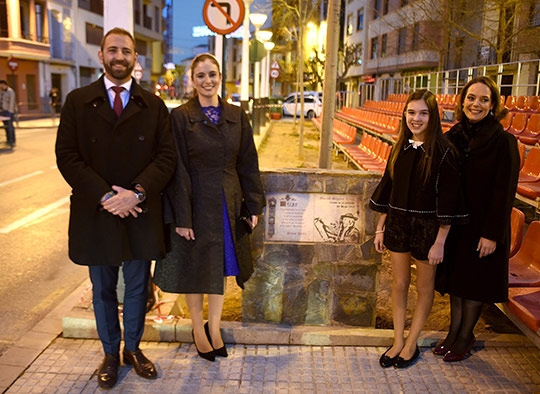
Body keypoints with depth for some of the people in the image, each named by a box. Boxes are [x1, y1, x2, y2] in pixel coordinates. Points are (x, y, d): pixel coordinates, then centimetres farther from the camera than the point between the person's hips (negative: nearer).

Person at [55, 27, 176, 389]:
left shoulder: (154, 105, 4)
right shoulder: (78, 101, 2)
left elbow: (167, 156, -3)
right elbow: (67, 156, -5)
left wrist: (137, 193, -18)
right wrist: (104, 195, -16)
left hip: (141, 213, 1)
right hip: (96, 213, 0)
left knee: (138, 287, 13)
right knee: (103, 290, 14)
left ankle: (133, 348, 35)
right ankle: (111, 354, 34)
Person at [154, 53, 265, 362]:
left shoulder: (237, 116, 4)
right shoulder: (180, 117, -6)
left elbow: (248, 163, 6)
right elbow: (178, 170, -9)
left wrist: (253, 206, 3)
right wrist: (181, 217, -12)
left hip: (228, 205, 4)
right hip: (196, 204, -3)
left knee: (222, 268, 14)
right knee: (196, 269, 10)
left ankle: (214, 327, 32)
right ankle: (199, 330, 30)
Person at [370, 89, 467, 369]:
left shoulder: (443, 152, -13)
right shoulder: (400, 149, 3)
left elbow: (447, 199, -14)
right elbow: (387, 189, 9)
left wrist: (440, 242, -15)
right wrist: (380, 228, 8)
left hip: (427, 227, -5)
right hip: (397, 223, 5)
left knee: (424, 288, 11)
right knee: (399, 284, 12)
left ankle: (412, 344, 27)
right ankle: (398, 342, 27)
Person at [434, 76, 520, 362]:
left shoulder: (503, 141, -14)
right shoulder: (454, 136, 2)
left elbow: (504, 191, -14)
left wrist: (492, 233, -16)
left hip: (482, 224, -5)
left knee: (474, 280, 8)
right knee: (454, 277, 15)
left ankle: (465, 336, 27)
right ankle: (454, 330, 32)